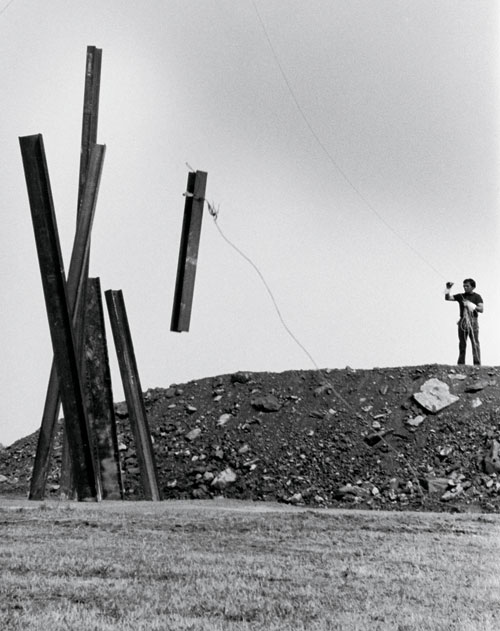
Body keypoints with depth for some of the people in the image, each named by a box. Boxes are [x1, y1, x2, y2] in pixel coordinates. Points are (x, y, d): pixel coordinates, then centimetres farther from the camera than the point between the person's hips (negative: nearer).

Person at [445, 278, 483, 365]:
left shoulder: (477, 297, 2)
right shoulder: (460, 296, 12)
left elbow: (481, 309, -9)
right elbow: (447, 298, 6)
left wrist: (471, 305, -21)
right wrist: (448, 289, -8)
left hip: (473, 321, -3)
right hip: (462, 321, 3)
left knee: (475, 343, -8)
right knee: (462, 344, 2)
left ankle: (477, 364, -10)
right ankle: (461, 363, 3)